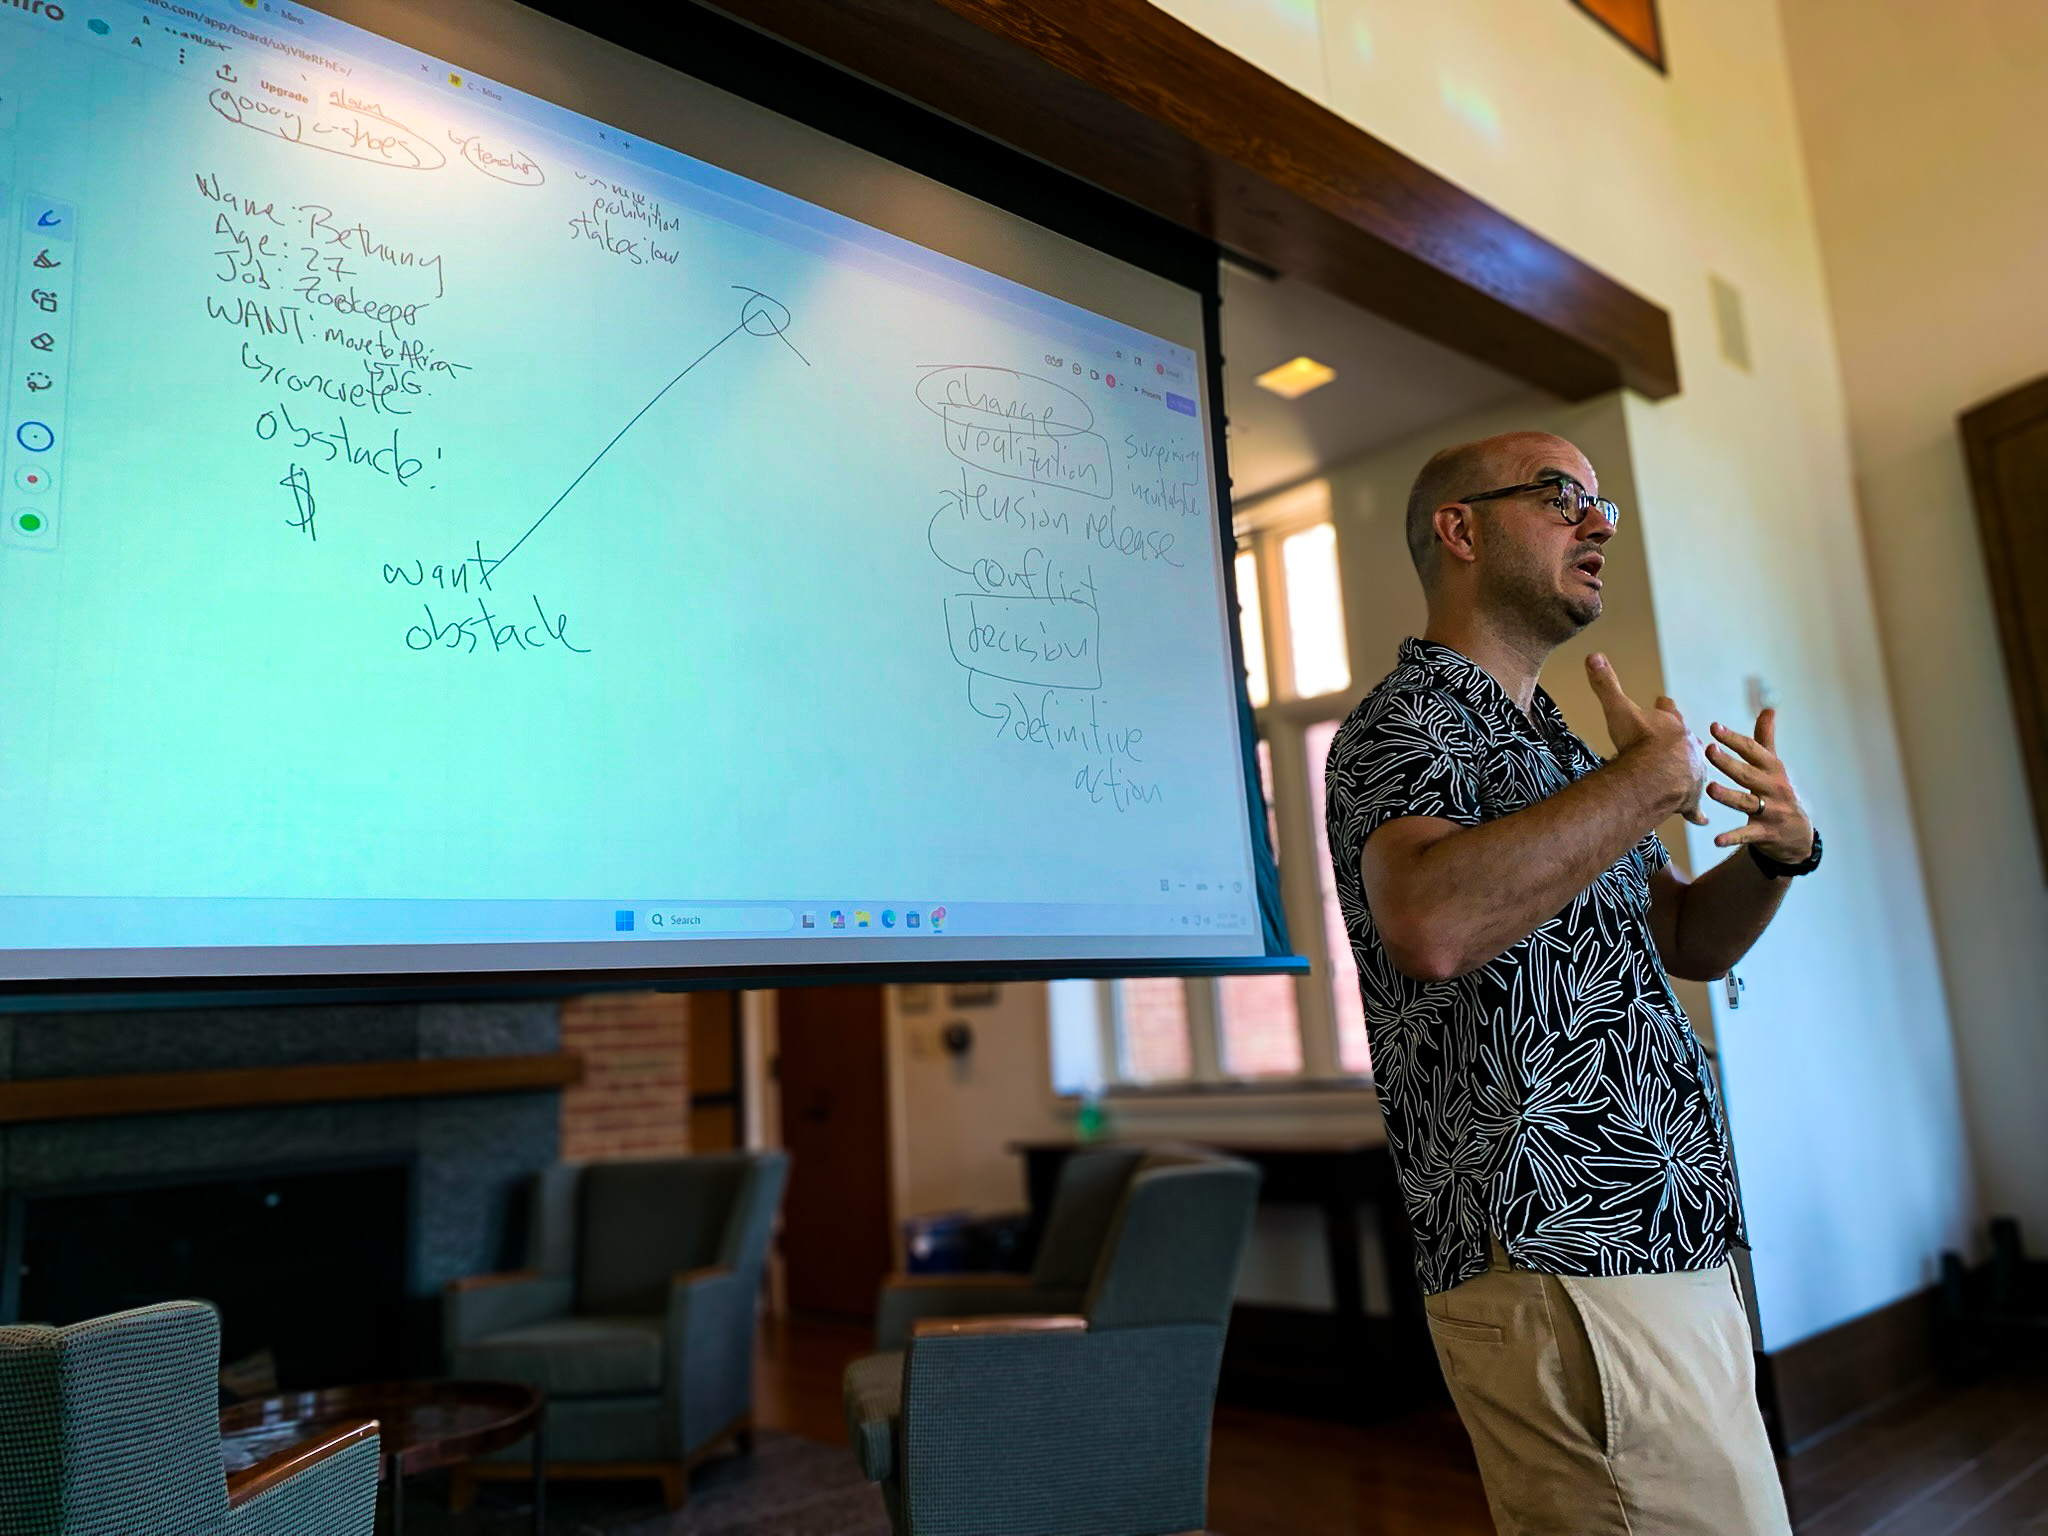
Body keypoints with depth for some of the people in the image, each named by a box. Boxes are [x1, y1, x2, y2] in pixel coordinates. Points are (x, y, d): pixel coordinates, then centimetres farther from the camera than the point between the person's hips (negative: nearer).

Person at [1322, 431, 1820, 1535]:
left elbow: (1689, 940, 25)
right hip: (1565, 1272, -10)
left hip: (1668, 1248, 10)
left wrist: (1781, 851, 4)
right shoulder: (1405, 723, -11)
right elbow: (1432, 927, -33)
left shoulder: (1554, 744, 20)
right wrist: (1647, 779, -21)